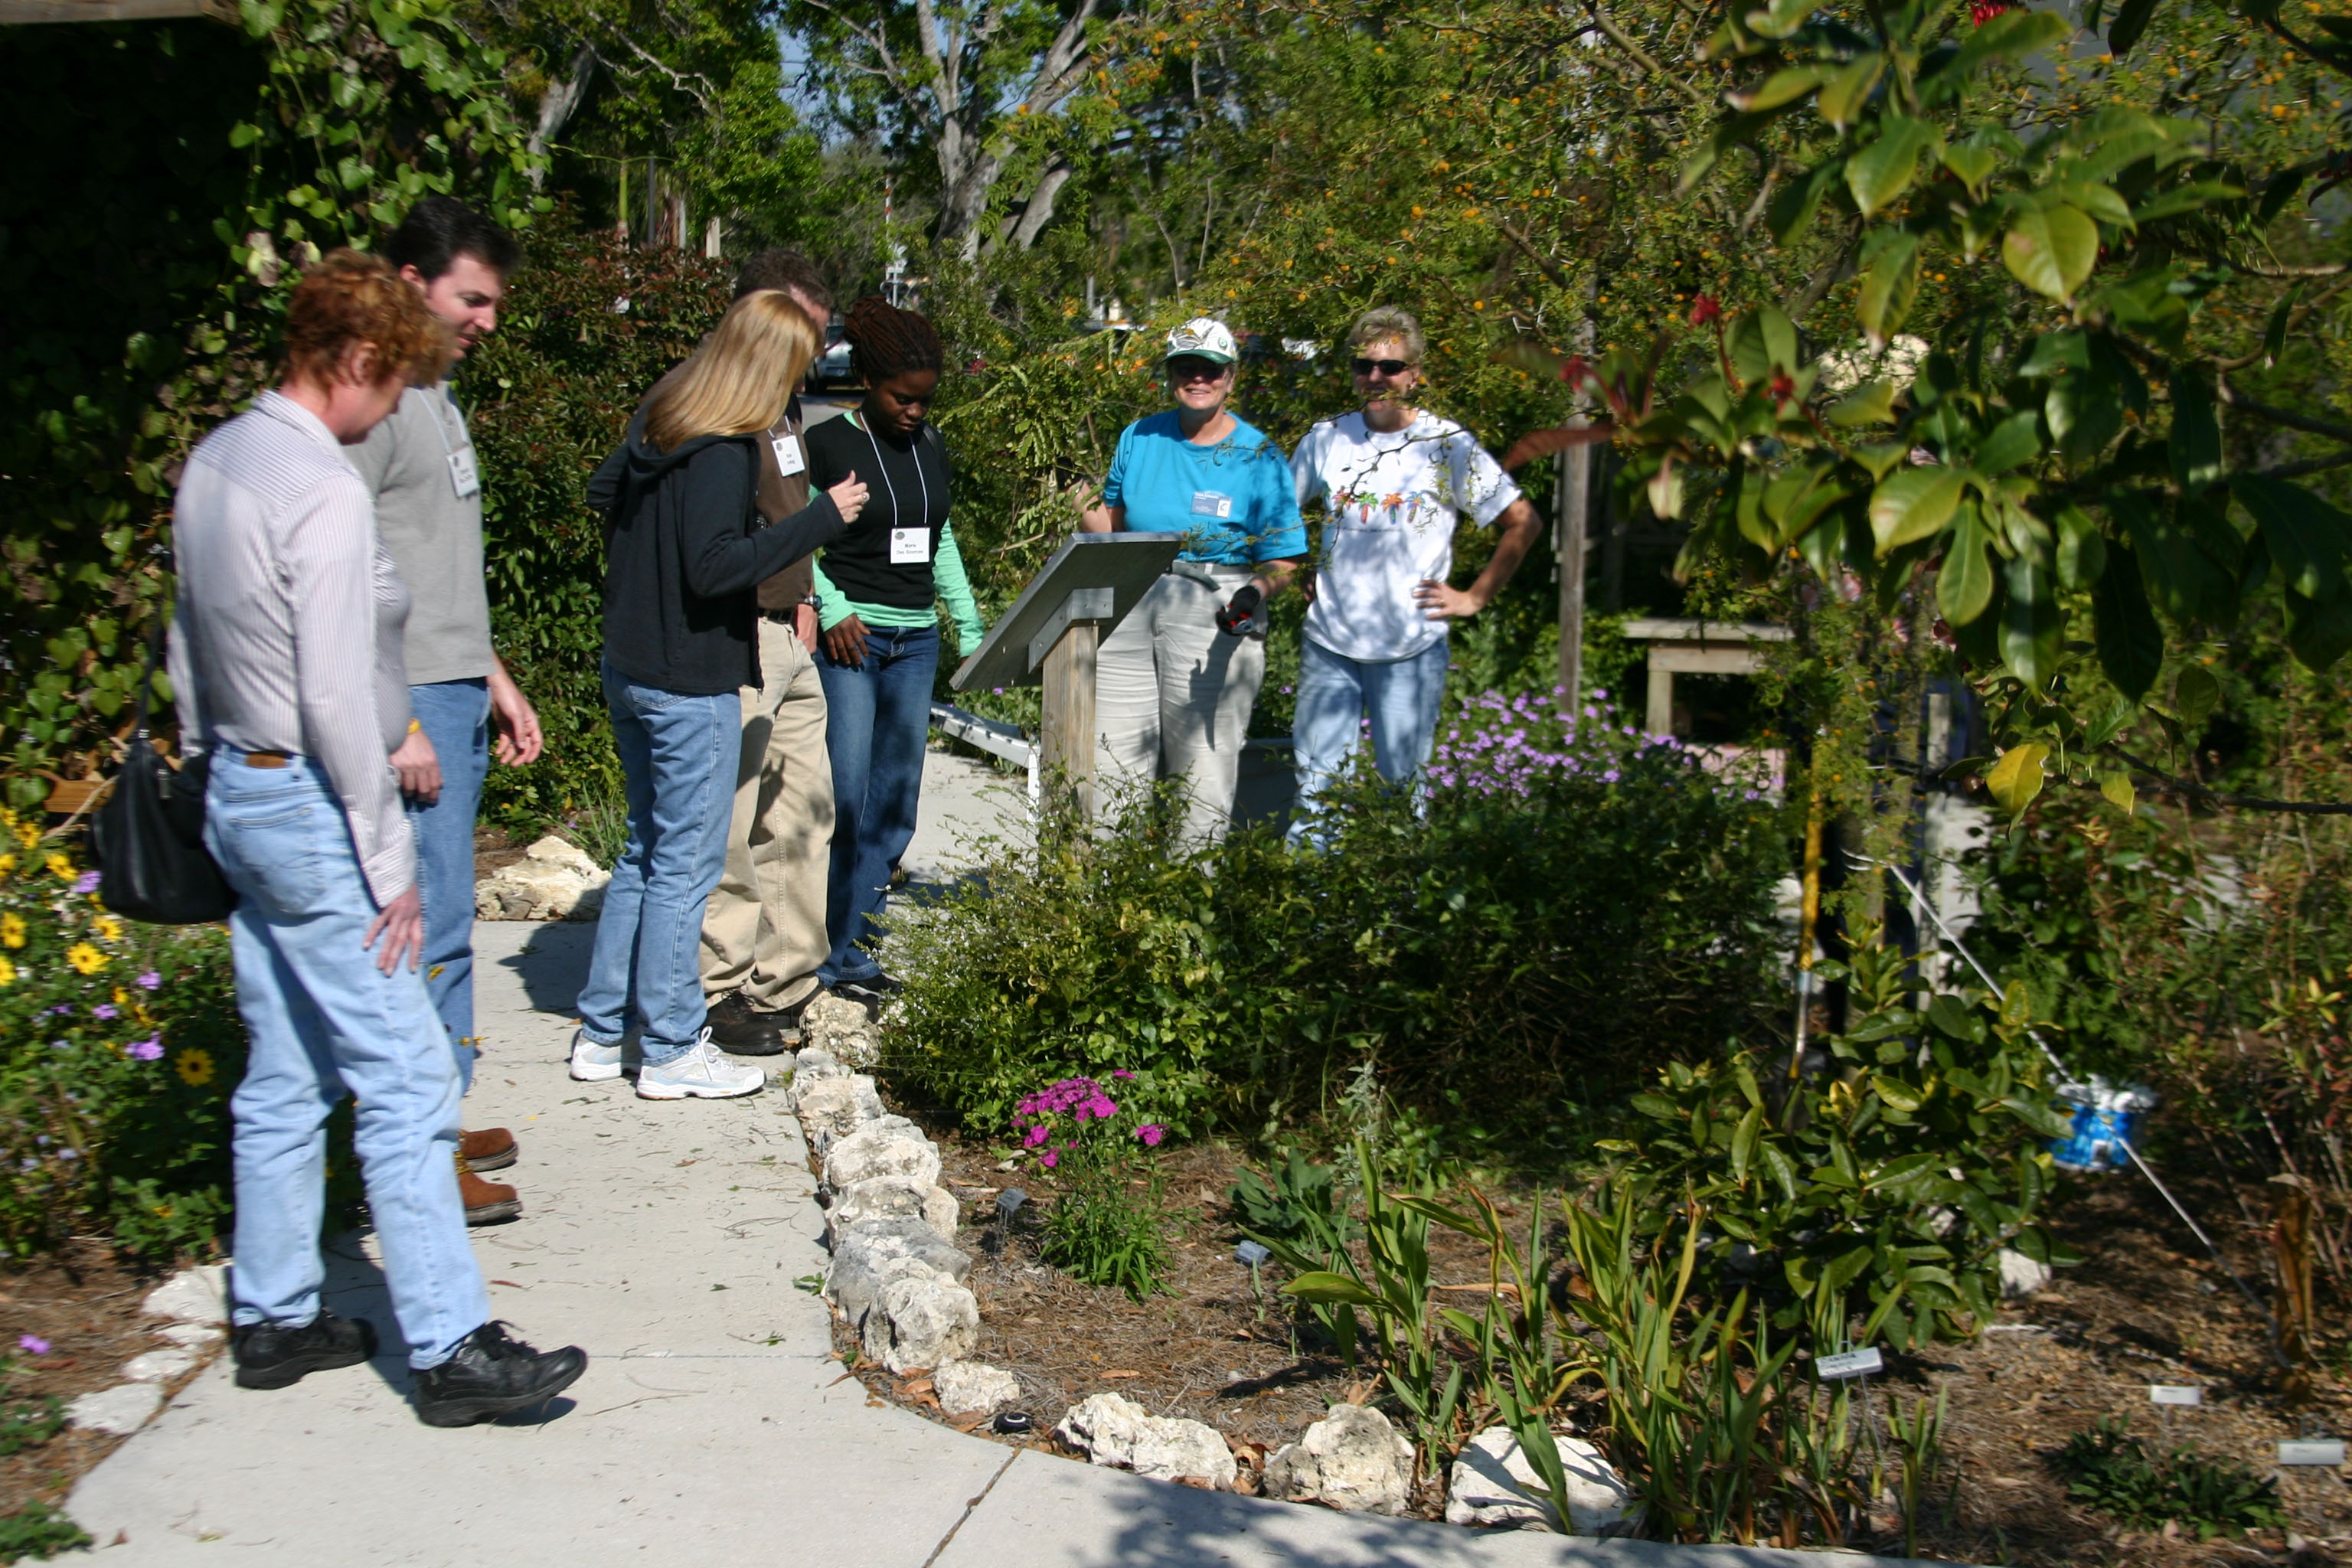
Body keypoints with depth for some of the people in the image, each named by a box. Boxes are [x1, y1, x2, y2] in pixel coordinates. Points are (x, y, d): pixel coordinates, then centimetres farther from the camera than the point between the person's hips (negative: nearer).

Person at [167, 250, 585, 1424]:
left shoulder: (214, 463, 9)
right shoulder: (324, 491, -19)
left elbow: (189, 641, 19)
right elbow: (336, 699, -22)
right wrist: (390, 861, -16)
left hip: (238, 792, 10)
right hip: (310, 809, -10)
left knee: (283, 1079, 16)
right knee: (405, 1083, -5)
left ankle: (273, 1319, 25)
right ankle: (451, 1350, -1)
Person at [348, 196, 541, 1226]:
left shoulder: (434, 396, 18)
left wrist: (494, 680, 24)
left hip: (457, 695, 10)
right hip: (409, 707, -10)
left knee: (441, 920, 13)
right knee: (431, 925, -7)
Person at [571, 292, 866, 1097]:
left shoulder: (661, 427, 8)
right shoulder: (723, 453, -19)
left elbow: (601, 492, 23)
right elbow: (716, 567, -25)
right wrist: (822, 517, -22)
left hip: (630, 670, 9)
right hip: (691, 684, -9)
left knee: (645, 851, 19)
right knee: (686, 865, 1)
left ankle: (601, 1031, 24)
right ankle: (673, 1050, 10)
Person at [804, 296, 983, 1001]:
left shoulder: (931, 449, 14)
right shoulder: (827, 445, -4)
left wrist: (970, 626, 16)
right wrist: (833, 610, -15)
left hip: (916, 641, 6)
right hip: (849, 639, -6)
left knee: (896, 804, 6)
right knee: (845, 802, -9)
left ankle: (853, 943, 13)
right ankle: (836, 955, -2)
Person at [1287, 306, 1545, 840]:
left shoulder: (1449, 446, -4)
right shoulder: (1326, 439, 5)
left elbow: (1523, 523, 1)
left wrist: (1475, 597, -1)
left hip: (1411, 650, -2)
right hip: (1328, 644, 3)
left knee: (1405, 786, 5)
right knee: (1314, 786, 5)